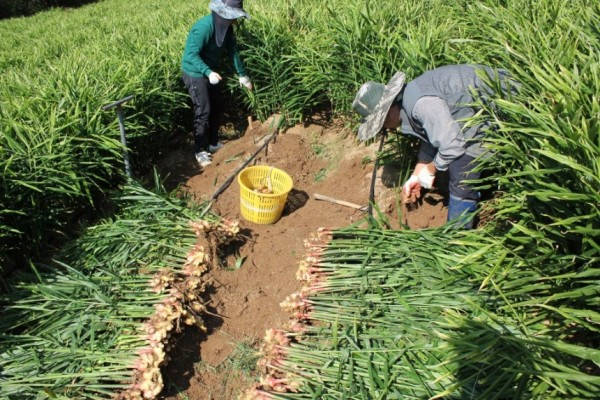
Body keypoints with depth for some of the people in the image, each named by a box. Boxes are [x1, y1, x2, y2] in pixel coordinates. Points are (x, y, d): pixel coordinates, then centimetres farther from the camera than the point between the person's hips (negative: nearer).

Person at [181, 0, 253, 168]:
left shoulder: (226, 27, -2)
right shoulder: (204, 27, -28)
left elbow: (233, 51, 8)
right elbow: (191, 54, -31)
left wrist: (242, 74, 8)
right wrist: (208, 72, -44)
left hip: (209, 71, 9)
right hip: (194, 73, -9)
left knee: (217, 107, 13)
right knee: (203, 111, -9)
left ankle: (213, 143, 28)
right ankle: (200, 150, 2)